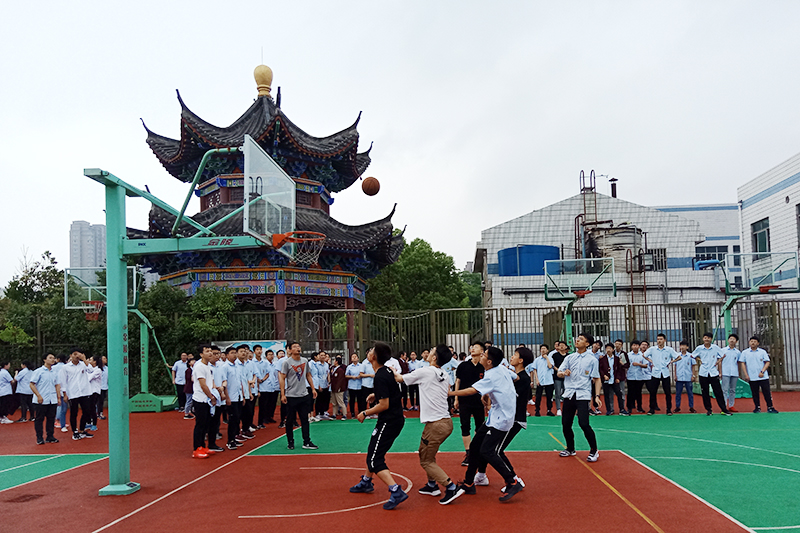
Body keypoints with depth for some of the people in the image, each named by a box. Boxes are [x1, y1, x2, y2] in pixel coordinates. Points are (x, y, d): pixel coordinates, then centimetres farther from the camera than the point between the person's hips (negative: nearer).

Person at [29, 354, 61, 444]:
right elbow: (32, 384, -7)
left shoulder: (54, 373, 14)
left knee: (51, 419, 6)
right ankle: (39, 438, 9)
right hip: (41, 401, -5)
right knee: (39, 419, 2)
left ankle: (50, 436, 13)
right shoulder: (38, 371, -3)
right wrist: (39, 396, -15)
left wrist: (59, 397, 11)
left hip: (52, 401, 5)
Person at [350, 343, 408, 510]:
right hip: (396, 419, 10)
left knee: (375, 461, -8)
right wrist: (376, 395, 17)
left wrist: (365, 413, -12)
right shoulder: (387, 370, 6)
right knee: (373, 450, 27)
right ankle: (366, 482, 45)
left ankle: (396, 492, -18)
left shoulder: (380, 377, -23)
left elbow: (384, 405, -23)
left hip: (389, 422, -10)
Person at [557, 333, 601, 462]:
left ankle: (594, 451, 3)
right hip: (569, 394, 4)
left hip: (583, 396, -4)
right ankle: (570, 449, 26)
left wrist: (597, 396, -8)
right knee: (565, 424, 6)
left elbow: (596, 379, 2)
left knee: (584, 424, -14)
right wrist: (563, 373, -15)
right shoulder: (570, 357, 11)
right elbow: (559, 372, 8)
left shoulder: (592, 359, 2)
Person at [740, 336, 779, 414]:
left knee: (767, 392, -3)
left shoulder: (763, 352, 6)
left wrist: (762, 372, -10)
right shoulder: (745, 353, 7)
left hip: (763, 377, -1)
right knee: (755, 393, 4)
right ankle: (757, 408, 14)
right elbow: (743, 363, 6)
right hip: (752, 378, 1)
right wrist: (746, 375, -2)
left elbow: (767, 362, 3)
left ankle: (770, 407, 4)